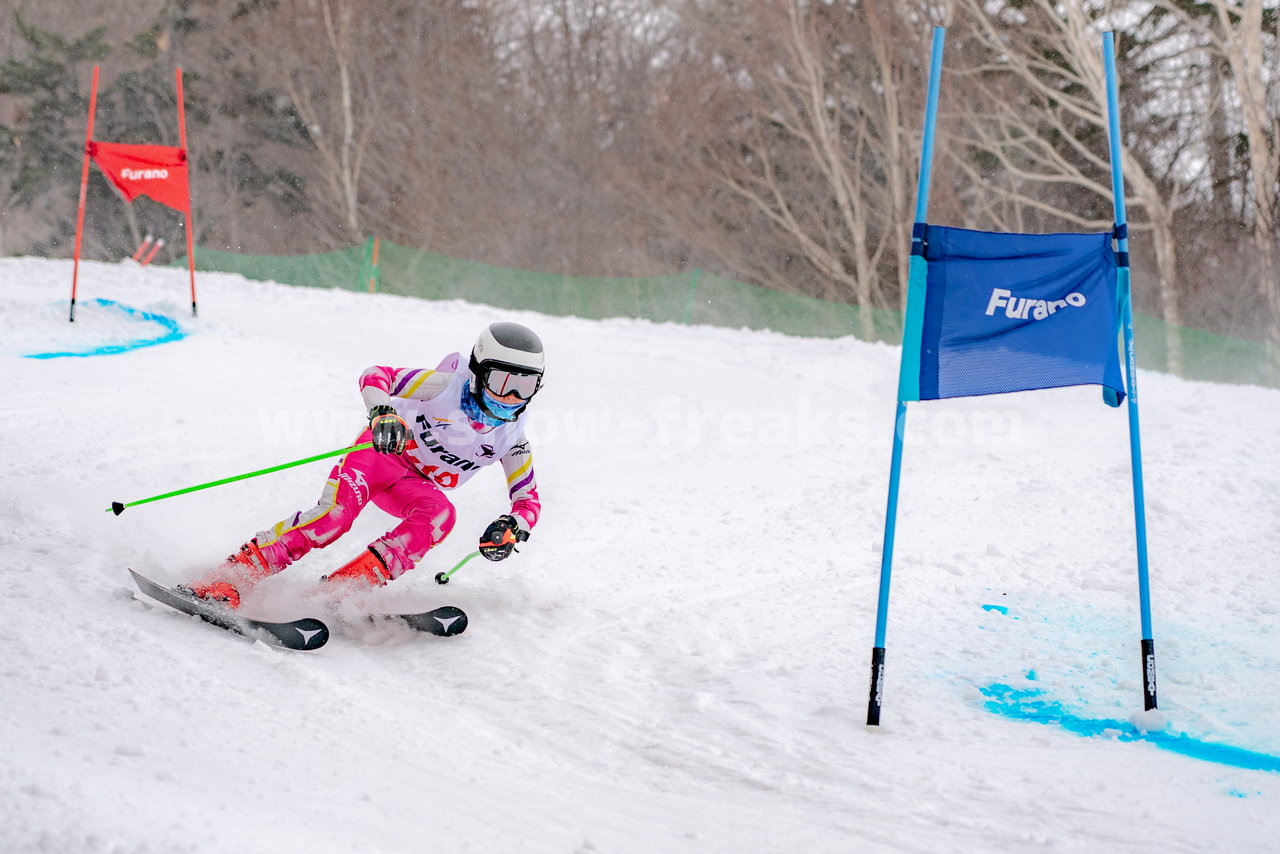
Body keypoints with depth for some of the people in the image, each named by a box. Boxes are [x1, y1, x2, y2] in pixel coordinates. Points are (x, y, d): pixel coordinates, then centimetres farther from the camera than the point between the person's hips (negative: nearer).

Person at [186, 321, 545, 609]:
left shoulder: (512, 440, -6)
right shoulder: (446, 386, -17)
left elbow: (529, 500, 1)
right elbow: (376, 375, -20)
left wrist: (512, 527, -23)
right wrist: (383, 412, -42)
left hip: (417, 488, 4)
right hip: (379, 453, -4)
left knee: (441, 515, -33)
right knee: (335, 515, -34)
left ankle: (339, 589, -37)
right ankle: (225, 581, -34)